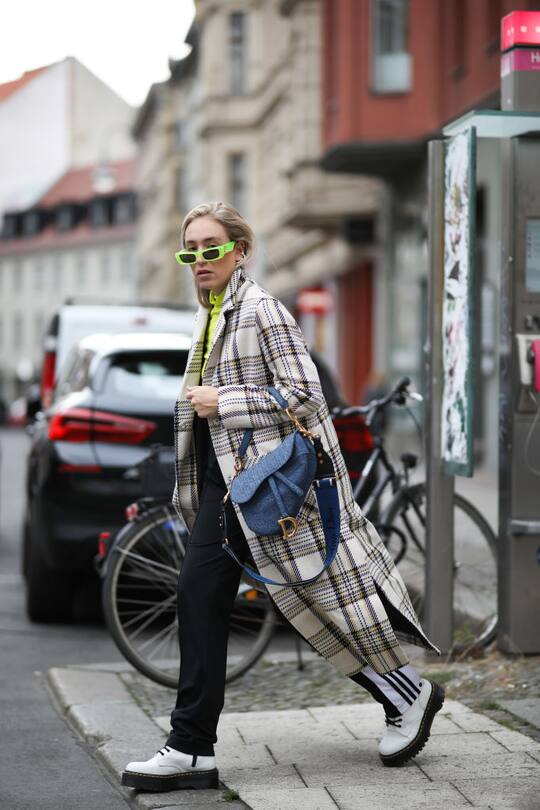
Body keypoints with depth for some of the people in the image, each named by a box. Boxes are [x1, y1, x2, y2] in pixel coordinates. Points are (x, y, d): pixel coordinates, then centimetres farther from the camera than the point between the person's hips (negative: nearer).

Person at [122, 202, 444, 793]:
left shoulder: (261, 309, -11)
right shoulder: (210, 317, 15)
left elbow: (302, 394, -18)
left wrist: (221, 402, -18)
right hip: (223, 477, 9)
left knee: (313, 594, -5)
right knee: (198, 595, 3)